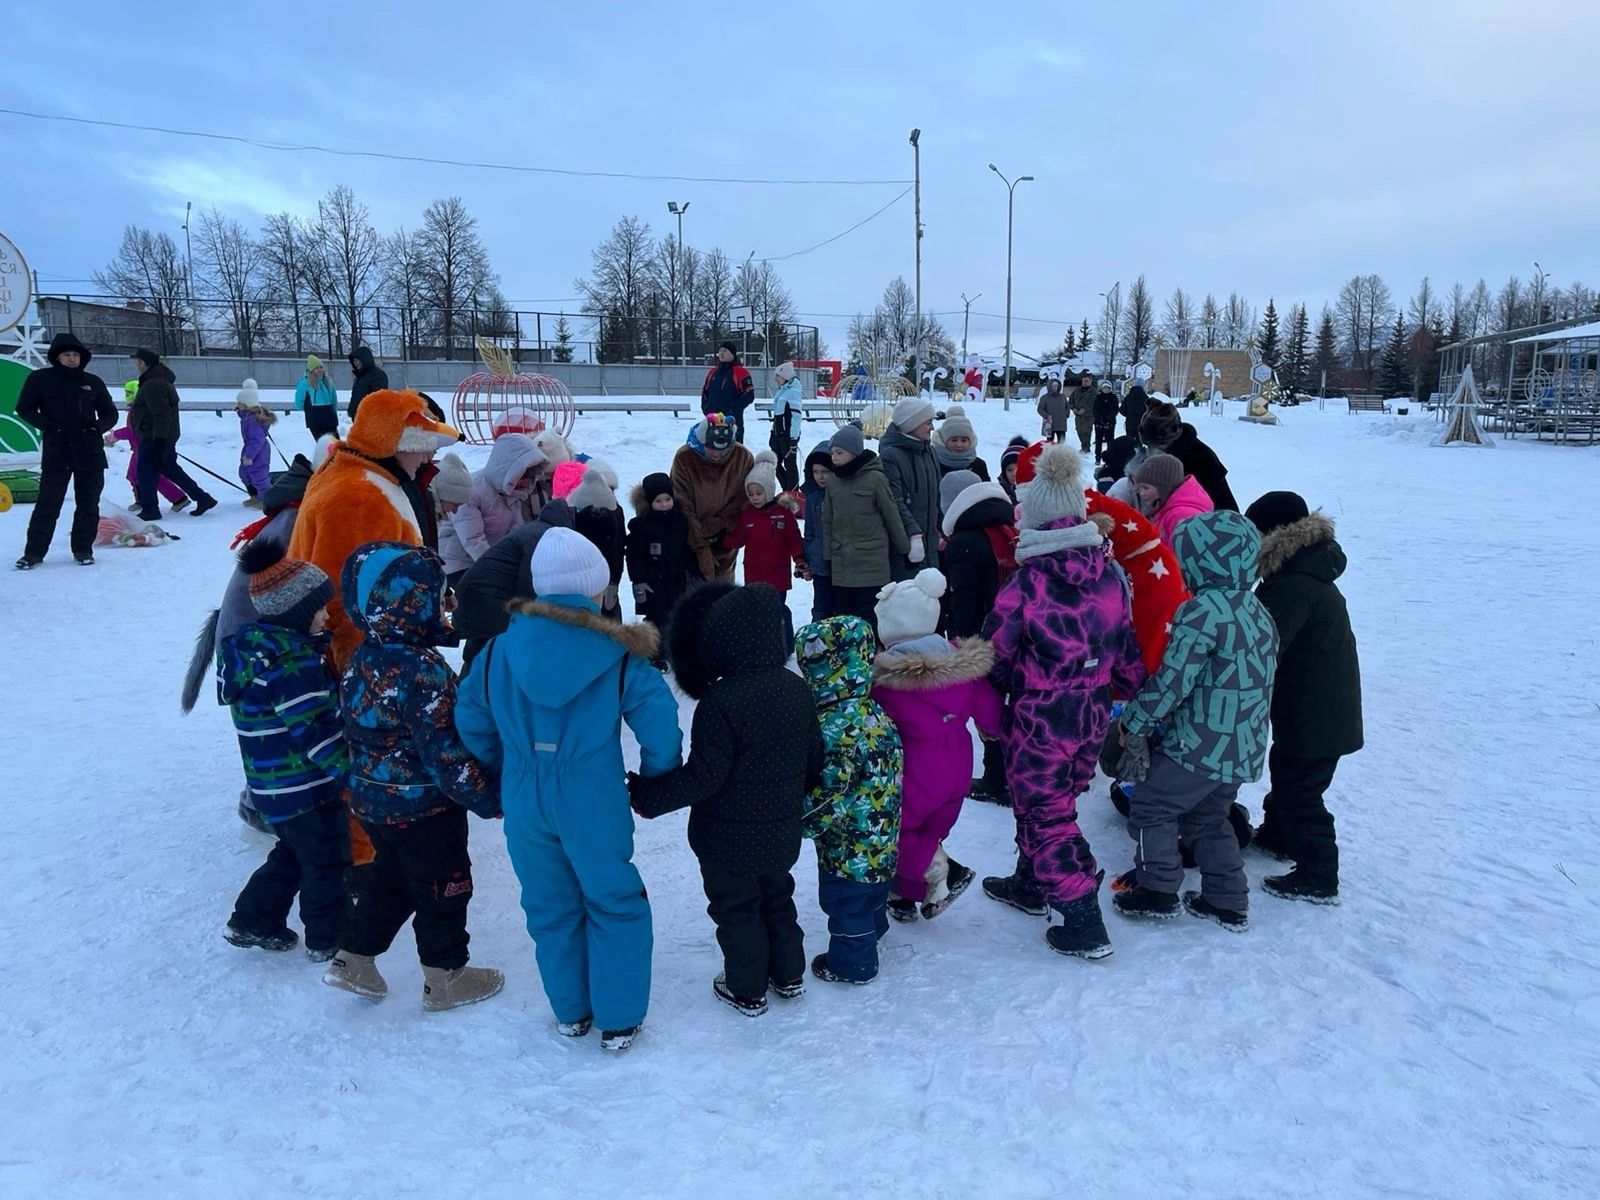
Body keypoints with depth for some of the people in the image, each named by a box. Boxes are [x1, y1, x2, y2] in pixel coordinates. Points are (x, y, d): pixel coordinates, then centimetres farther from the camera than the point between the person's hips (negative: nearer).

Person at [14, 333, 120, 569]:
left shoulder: (93, 382, 9)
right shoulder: (40, 379, 3)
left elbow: (110, 414, 15)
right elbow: (24, 409, 7)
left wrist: (98, 427, -4)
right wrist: (46, 425, -9)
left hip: (90, 452, 2)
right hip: (55, 453, -2)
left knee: (88, 505, 6)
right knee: (47, 504, -2)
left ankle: (83, 549, 16)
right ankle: (34, 552, 5)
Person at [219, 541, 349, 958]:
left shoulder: (250, 643, 5)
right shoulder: (293, 661, -26)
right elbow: (315, 731, -25)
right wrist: (349, 771, -18)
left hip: (271, 785, 9)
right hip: (308, 789, -9)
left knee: (293, 854, 26)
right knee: (327, 862, 8)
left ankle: (253, 921, 34)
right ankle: (329, 939, 22)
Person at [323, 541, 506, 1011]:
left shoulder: (361, 661, 0)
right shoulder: (421, 670, -28)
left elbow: (358, 730, 10)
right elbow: (446, 751, -27)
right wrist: (490, 796, -18)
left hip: (373, 800, 8)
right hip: (424, 808, -8)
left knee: (390, 879, 27)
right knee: (442, 889, 11)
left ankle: (353, 960, 35)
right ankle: (446, 980, 25)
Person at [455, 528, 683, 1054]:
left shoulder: (502, 648, -3)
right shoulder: (618, 655, -13)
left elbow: (471, 719, 6)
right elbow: (661, 728, -14)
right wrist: (654, 782, 4)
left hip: (524, 803, 4)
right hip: (594, 803, -3)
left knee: (550, 906, 20)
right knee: (615, 905, 14)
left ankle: (570, 1012, 34)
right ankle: (619, 1021, 21)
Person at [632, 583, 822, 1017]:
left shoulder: (720, 701, -27)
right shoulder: (797, 689, -5)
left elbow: (703, 776, -26)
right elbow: (814, 757, 6)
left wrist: (647, 795, -16)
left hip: (729, 838, -6)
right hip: (781, 832, 7)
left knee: (736, 909, 13)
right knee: (777, 899, 26)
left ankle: (747, 990, 28)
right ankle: (789, 975, 40)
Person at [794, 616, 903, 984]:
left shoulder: (836, 728, -30)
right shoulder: (875, 713, -3)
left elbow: (830, 797, -29)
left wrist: (804, 822, -14)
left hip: (849, 845, -8)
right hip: (880, 839, 8)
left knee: (846, 903, 13)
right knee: (870, 895, 29)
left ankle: (853, 963, 30)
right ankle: (873, 932, 51)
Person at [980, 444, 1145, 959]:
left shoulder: (1028, 581, -20)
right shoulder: (1109, 575, -4)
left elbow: (996, 651, -12)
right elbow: (1127, 648, 5)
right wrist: (1131, 694, 20)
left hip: (1039, 717, -6)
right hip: (1093, 713, 6)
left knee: (1046, 812, 7)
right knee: (1052, 800, 24)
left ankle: (1084, 924, 8)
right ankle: (1031, 885, 42)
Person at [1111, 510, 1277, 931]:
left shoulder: (1204, 609, -19)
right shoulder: (1259, 613, 10)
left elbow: (1173, 678, -21)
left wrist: (1136, 723, -10)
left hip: (1197, 746, -9)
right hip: (1243, 750, 9)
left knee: (1150, 806, 9)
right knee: (1208, 818, 23)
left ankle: (1158, 890, 15)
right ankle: (1227, 902, 27)